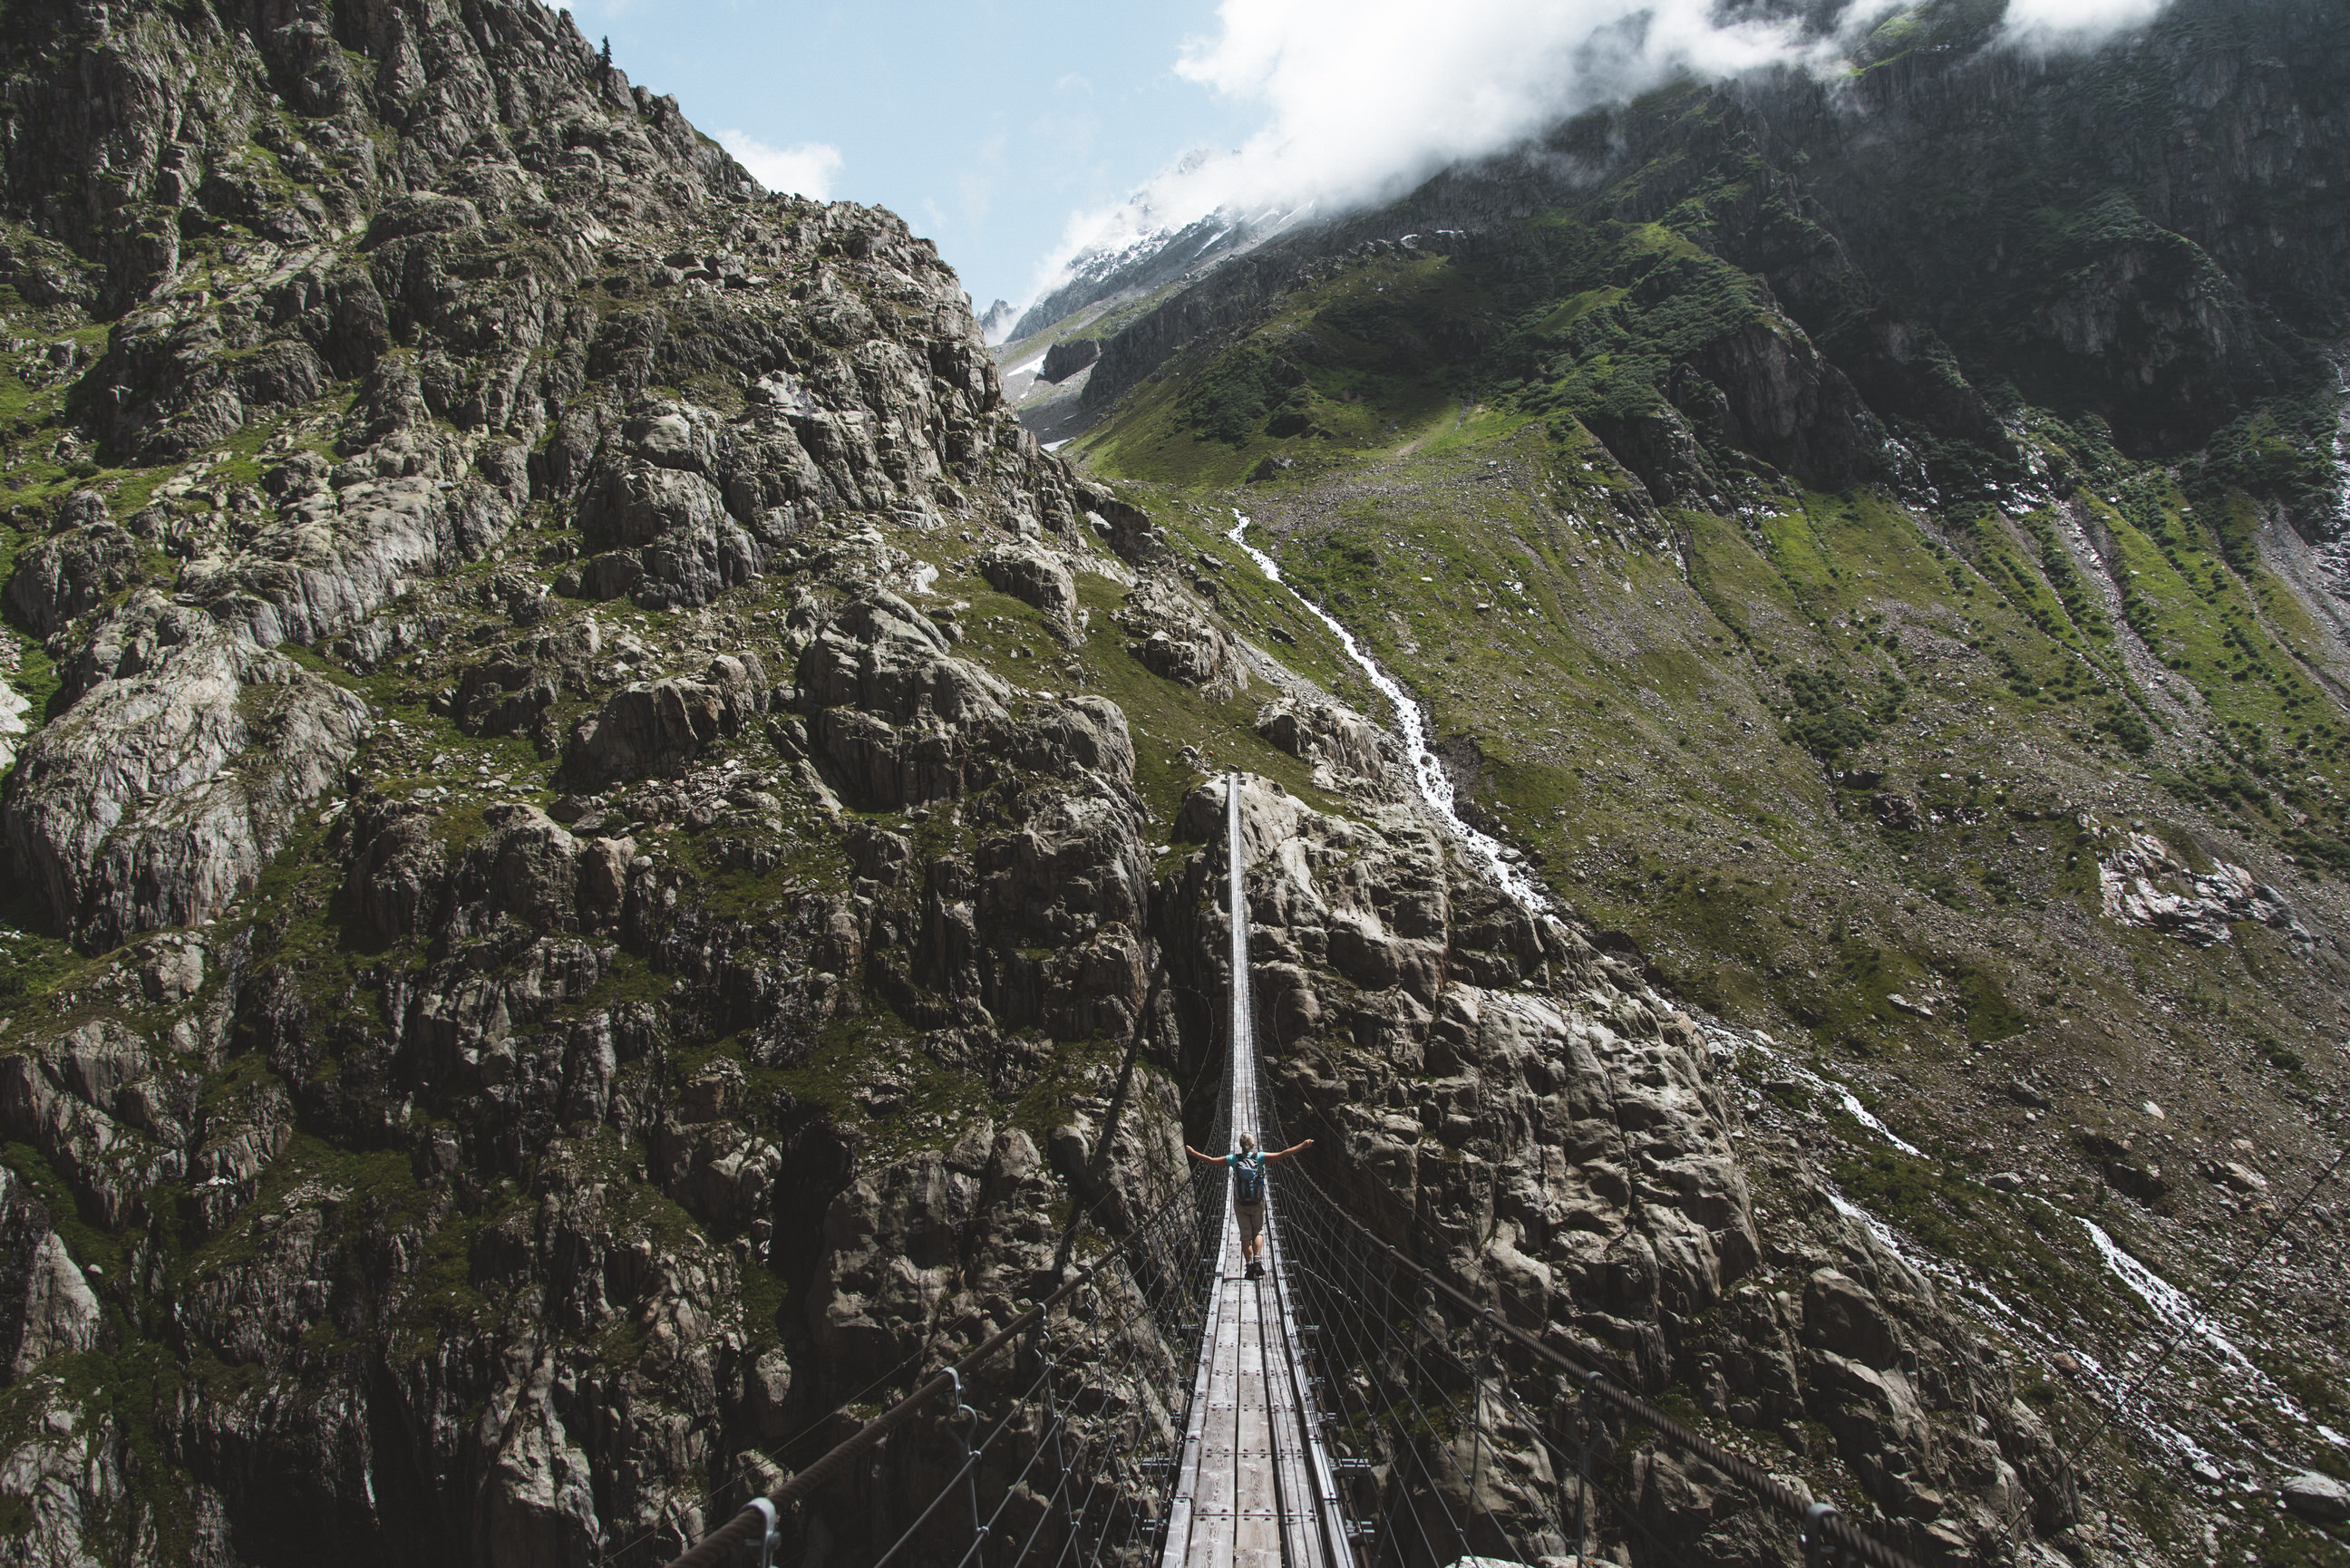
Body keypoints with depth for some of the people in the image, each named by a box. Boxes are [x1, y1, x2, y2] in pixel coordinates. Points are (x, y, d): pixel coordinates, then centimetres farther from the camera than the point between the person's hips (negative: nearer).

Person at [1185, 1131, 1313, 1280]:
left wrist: (1193, 1153, 12)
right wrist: (1303, 1146, -8)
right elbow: (1282, 1155, -12)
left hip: (1240, 1204, 0)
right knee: (1258, 1232, 15)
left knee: (1245, 1235, 7)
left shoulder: (1234, 1159, -6)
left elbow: (1211, 1160, 0)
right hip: (1257, 1203, 0)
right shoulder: (1259, 1157, -9)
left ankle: (1250, 1266, 2)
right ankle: (1258, 1262, -4)